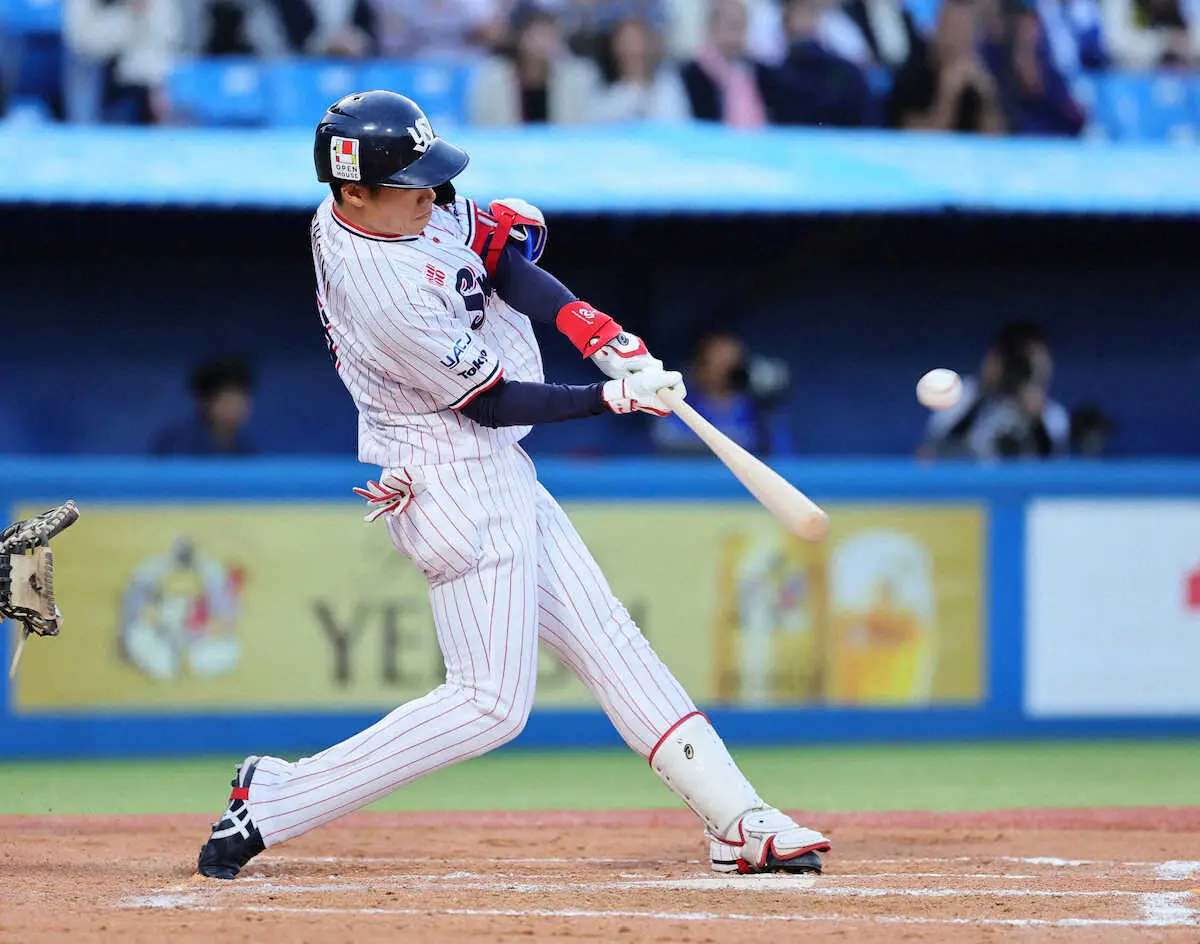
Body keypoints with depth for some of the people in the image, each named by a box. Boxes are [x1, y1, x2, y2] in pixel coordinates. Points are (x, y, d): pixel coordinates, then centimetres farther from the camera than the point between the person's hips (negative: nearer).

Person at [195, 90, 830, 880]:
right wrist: (616, 398, -12)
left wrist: (590, 326, -12)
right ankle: (272, 806, -2)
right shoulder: (391, 294, -29)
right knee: (490, 704, -5)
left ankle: (739, 823, 13)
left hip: (494, 469, 10)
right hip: (458, 483, -10)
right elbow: (492, 402, -19)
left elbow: (498, 244, 2)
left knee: (605, 638, 10)